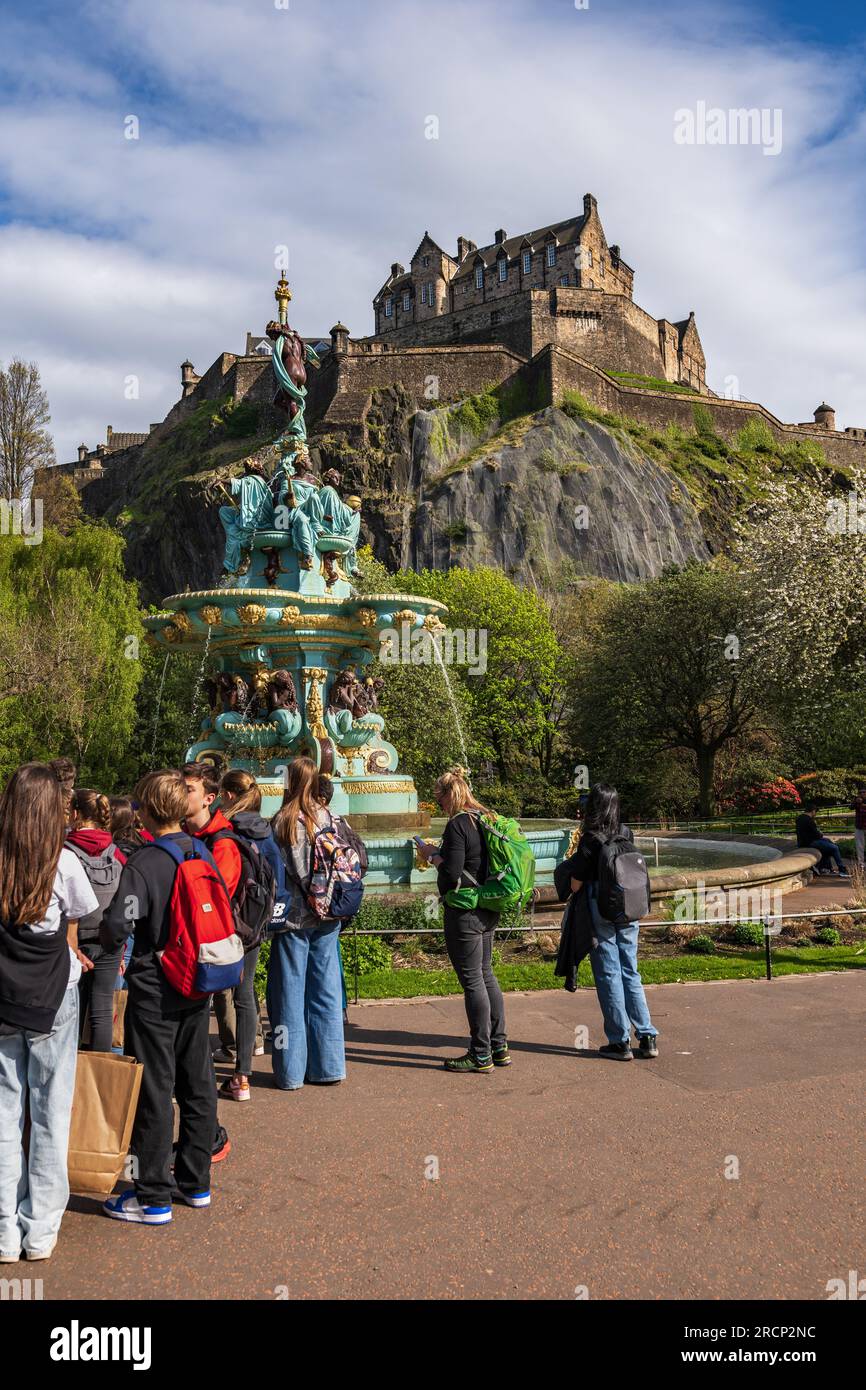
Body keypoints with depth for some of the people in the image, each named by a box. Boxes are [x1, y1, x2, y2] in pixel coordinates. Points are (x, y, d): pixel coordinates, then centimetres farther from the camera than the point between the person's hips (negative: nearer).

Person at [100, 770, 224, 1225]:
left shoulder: (142, 863, -18)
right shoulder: (203, 852, 2)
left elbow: (116, 925, -25)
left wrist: (108, 941, -3)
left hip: (154, 989, -6)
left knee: (155, 1091, 3)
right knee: (198, 1084, 14)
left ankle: (153, 1199, 13)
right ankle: (196, 1182, 27)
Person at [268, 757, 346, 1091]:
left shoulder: (283, 821, -11)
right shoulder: (328, 818, 0)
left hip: (294, 916, -4)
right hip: (327, 917, 4)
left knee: (290, 993, 6)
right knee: (326, 991, 11)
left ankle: (291, 1072, 11)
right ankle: (328, 1067, 17)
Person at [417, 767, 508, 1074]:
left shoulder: (458, 824, -17)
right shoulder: (487, 818, 9)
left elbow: (452, 873, -21)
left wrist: (432, 855, -5)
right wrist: (442, 854, 14)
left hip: (465, 912, -9)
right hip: (488, 909, 9)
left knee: (472, 980, -1)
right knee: (486, 974, 17)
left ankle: (481, 1055, 8)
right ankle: (499, 1046, 24)